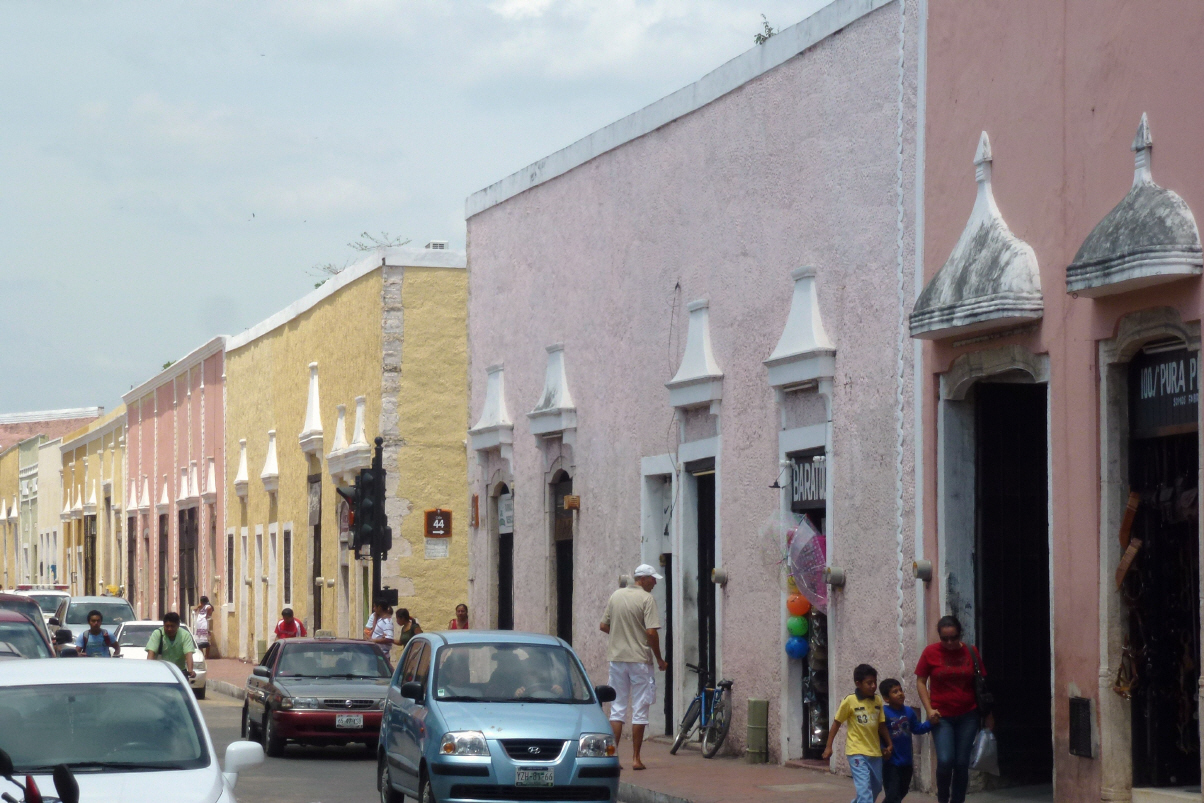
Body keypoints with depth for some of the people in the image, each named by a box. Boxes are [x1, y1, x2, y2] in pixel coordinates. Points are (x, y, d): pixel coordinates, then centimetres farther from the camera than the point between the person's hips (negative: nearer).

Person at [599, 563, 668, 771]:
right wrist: (659, 659, -6)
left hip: (616, 658, 5)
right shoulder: (646, 599, -10)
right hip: (639, 659, -5)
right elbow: (651, 632, -17)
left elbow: (603, 626, 10)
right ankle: (636, 758, 3)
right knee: (639, 710, 2)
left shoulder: (615, 596, 7)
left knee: (617, 708, 10)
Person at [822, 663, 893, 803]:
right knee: (864, 789, -15)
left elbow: (881, 725, 12)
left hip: (875, 752, 6)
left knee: (876, 787, 14)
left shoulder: (878, 701, 2)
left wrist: (889, 744, 12)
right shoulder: (849, 701, -11)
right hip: (857, 752, -6)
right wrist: (828, 747, -4)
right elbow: (836, 723, -3)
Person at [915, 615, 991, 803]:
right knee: (945, 761, -14)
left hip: (968, 716, 2)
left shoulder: (971, 652, 2)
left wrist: (988, 715, 6)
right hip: (942, 717, -2)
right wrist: (929, 709, -7)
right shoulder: (931, 652, -3)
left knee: (962, 763, 0)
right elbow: (921, 682, 4)